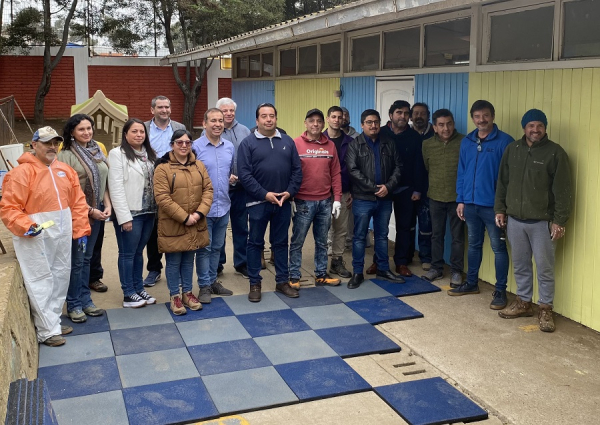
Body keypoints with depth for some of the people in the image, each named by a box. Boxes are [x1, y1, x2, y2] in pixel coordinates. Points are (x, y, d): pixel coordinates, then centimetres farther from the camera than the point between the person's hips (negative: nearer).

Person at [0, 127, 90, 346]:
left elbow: (78, 202, 9)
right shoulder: (22, 172, -11)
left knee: (60, 278, 14)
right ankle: (47, 330, 7)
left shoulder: (65, 170, 8)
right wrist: (25, 227, -27)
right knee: (41, 282, -2)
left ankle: (53, 321, 29)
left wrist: (81, 230, 5)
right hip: (36, 237, -7)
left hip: (62, 234, 7)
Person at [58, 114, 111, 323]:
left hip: (97, 212, 6)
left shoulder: (97, 151, 9)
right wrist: (90, 210, -15)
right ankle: (74, 305, 13)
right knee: (76, 260, 0)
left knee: (86, 258, 14)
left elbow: (104, 181, 12)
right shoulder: (66, 155, -11)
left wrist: (107, 205, -1)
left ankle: (85, 300, 23)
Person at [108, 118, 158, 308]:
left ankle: (139, 289, 24)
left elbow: (155, 182, 10)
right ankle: (128, 294, 11)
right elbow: (116, 188, -14)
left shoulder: (149, 154, 13)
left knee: (139, 252, 15)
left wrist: (157, 209, 2)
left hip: (148, 212, 6)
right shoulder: (117, 154, -8)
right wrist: (124, 217, -18)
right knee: (127, 254, 3)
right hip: (130, 213, -6)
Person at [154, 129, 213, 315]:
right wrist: (184, 217, -19)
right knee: (173, 262, 7)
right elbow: (162, 198, -17)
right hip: (172, 225, -4)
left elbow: (208, 190, 4)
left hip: (195, 225, 5)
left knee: (189, 260, 16)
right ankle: (175, 296, 21)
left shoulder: (199, 165, 6)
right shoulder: (163, 168, -11)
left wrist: (200, 213, -11)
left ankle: (187, 292, 30)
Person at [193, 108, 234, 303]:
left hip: (224, 206, 5)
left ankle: (213, 281, 29)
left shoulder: (230, 147, 6)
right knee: (204, 248, 3)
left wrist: (234, 178, -1)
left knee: (217, 247, 16)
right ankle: (204, 286, 14)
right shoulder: (195, 147, -10)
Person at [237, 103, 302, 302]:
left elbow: (297, 170, 7)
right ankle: (255, 284, 16)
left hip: (283, 202, 3)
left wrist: (289, 192, -8)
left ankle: (282, 281, 22)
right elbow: (244, 174, -11)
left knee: (281, 242, 12)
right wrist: (265, 194, -16)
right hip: (258, 202, -3)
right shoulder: (248, 143, -3)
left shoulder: (288, 141, 8)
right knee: (255, 243, 6)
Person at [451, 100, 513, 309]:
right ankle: (471, 283, 30)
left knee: (498, 247, 3)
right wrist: (460, 200, 7)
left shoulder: (505, 141, -8)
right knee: (474, 245, 17)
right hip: (470, 204, 5)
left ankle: (500, 290, 12)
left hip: (493, 205, -5)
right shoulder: (466, 142, 8)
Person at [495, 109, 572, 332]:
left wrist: (559, 220, -11)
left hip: (542, 222, -4)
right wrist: (500, 209, 9)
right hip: (515, 220, 4)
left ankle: (545, 309, 15)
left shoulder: (555, 152, -6)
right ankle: (523, 302, 28)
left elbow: (563, 190, -8)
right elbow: (502, 183, 14)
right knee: (520, 265, 14)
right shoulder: (512, 149, 7)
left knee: (545, 268, 3)